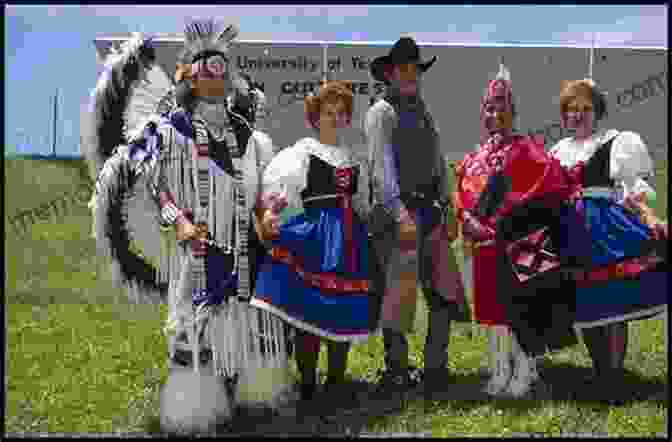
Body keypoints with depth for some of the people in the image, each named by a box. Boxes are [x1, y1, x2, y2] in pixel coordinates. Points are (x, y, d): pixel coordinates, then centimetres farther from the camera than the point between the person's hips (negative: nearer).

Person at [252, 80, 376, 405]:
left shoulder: (353, 158, 15)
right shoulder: (300, 153, -2)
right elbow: (274, 188, -17)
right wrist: (268, 215, -34)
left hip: (349, 239, 5)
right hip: (313, 234, -5)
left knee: (345, 310, 5)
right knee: (309, 310, -6)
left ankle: (336, 382, 16)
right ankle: (307, 384, 3)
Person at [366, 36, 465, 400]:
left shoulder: (424, 114, 22)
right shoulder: (381, 112, 1)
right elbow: (382, 167, -10)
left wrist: (447, 211, 16)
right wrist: (399, 212, -20)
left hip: (429, 211, 7)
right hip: (396, 213, -6)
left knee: (445, 294, 3)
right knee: (396, 293, -7)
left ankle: (435, 368, 12)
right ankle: (396, 370, 3)